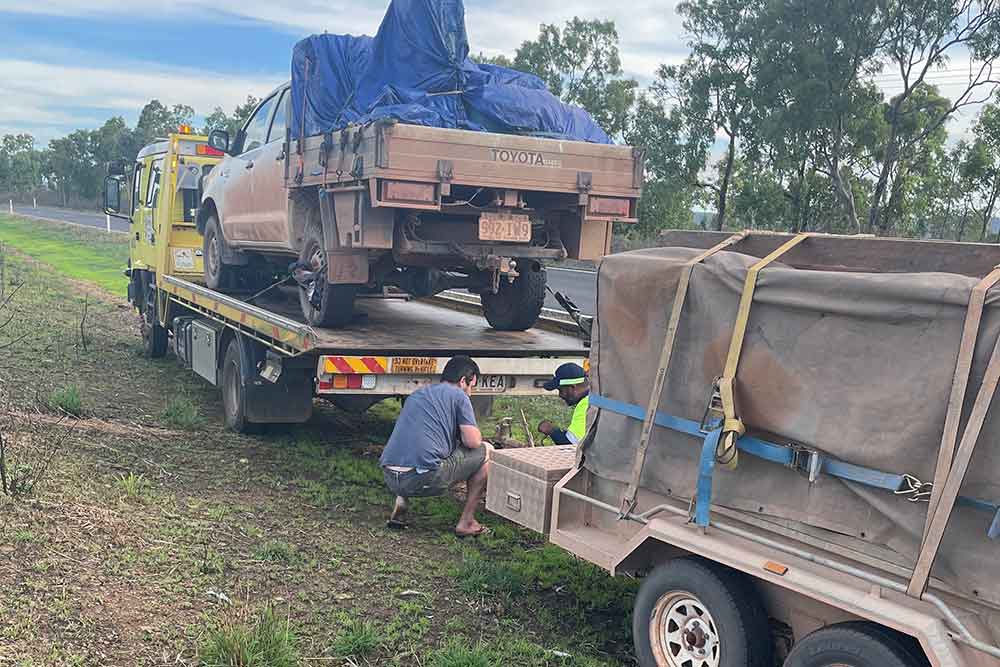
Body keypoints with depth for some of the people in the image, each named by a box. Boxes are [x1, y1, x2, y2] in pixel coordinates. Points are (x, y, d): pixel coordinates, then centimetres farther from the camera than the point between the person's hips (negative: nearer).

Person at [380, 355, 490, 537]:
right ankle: (466, 522, 13)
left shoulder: (416, 394, 25)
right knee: (486, 451, 11)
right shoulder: (458, 396, 4)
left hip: (390, 480, 7)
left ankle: (400, 505, 19)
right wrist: (474, 432, 20)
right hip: (423, 480, -7)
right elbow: (472, 441, -3)